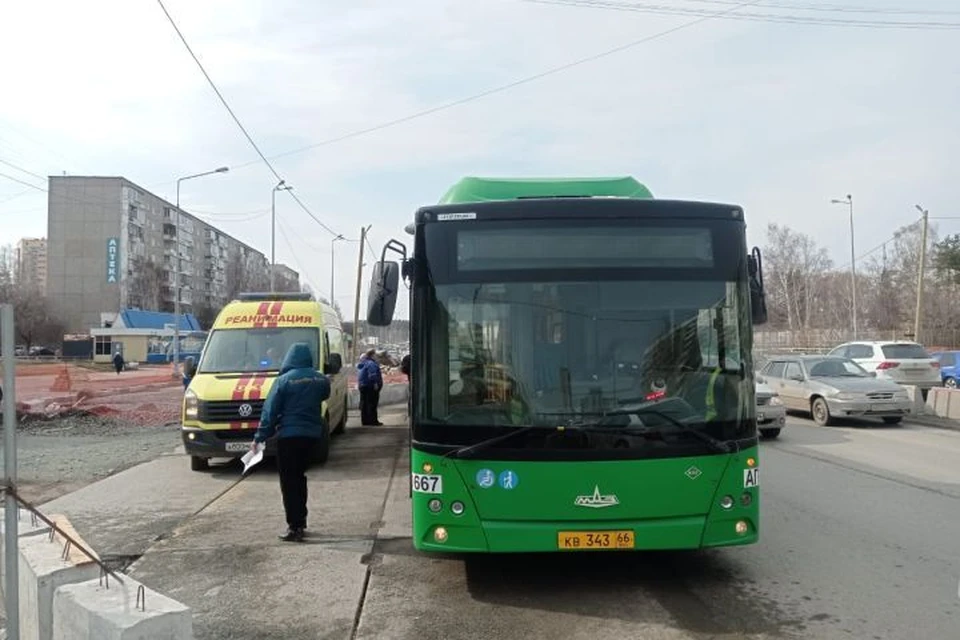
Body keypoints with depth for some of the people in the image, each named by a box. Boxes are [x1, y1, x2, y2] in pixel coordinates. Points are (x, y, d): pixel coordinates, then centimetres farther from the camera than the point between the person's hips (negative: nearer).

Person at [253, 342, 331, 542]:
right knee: (299, 477, 20)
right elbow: (324, 395, 20)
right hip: (312, 434, 5)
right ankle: (300, 521, 27)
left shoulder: (284, 381, -11)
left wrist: (259, 437, -3)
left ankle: (295, 527, -1)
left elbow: (270, 411, -9)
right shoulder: (320, 379, 0)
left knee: (289, 482, 1)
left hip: (289, 435, -5)